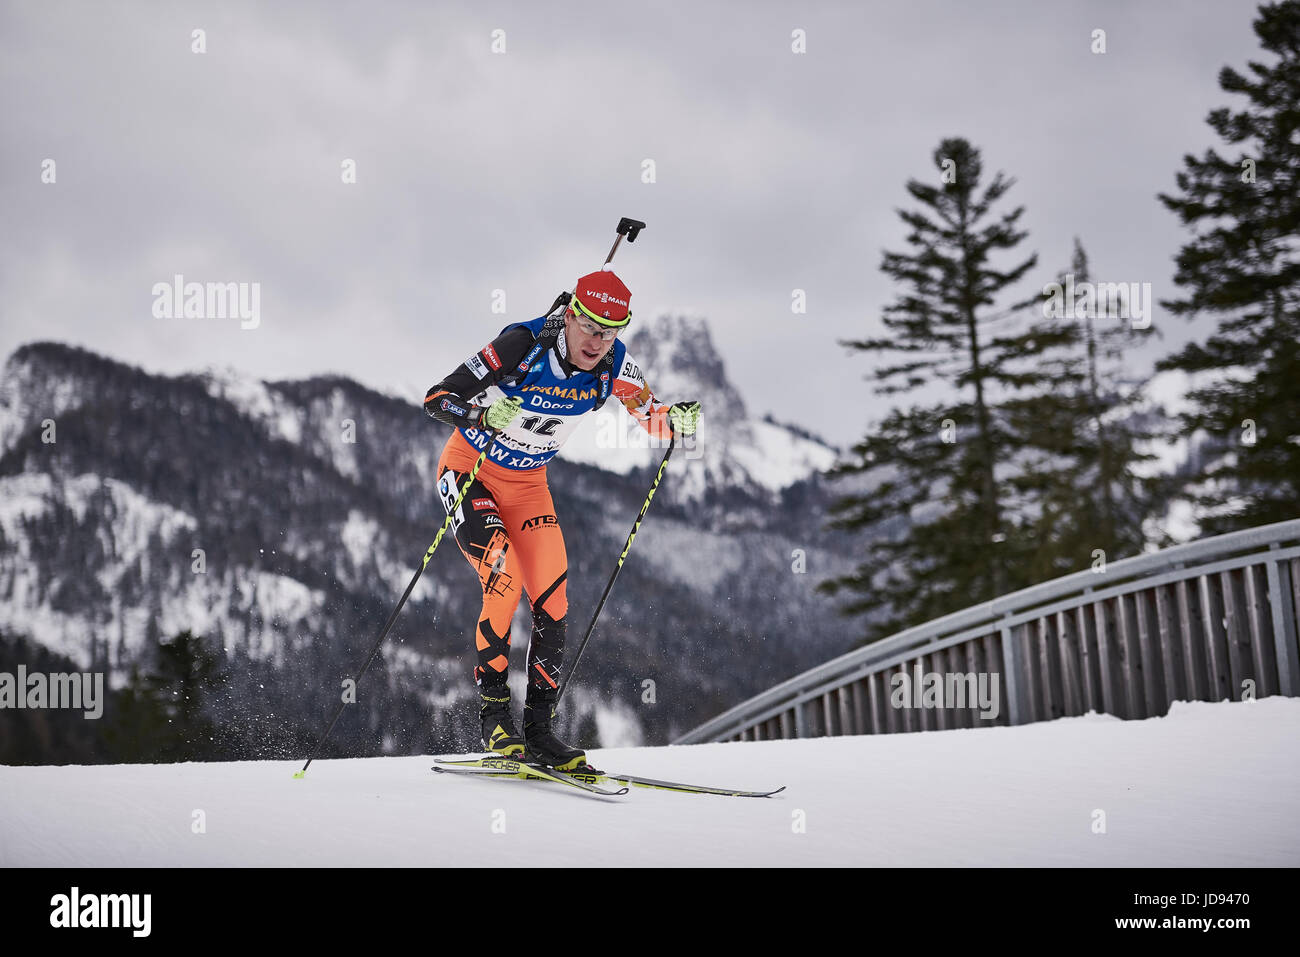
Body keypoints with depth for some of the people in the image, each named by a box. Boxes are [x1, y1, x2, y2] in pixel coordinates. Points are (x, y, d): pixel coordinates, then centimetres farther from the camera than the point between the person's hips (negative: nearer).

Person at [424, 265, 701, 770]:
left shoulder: (612, 364, -14)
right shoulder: (522, 344, -27)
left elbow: (650, 415, 0)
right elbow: (437, 398, -25)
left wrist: (677, 419, -23)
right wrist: (486, 415, -44)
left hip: (528, 483, 5)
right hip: (469, 472, -5)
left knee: (553, 601, -6)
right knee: (505, 580, -24)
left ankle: (539, 727, 4)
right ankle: (493, 716, -11)